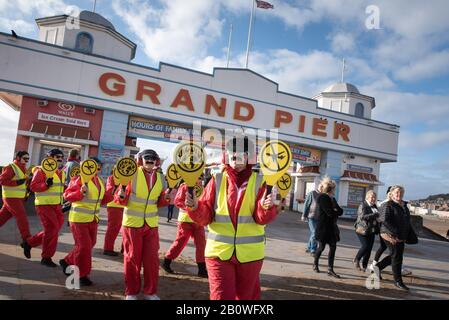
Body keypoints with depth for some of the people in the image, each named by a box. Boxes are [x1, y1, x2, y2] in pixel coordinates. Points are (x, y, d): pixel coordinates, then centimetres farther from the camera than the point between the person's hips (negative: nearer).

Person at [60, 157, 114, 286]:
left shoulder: (99, 180, 9)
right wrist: (81, 192, -30)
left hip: (93, 219, 7)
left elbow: (101, 200, 12)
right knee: (84, 246, -2)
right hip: (79, 218, -7)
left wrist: (111, 191, -2)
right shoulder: (79, 178, -13)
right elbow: (67, 195, -15)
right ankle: (82, 275, 15)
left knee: (89, 245, 15)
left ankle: (67, 262, 36)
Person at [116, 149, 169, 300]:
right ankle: (131, 292, 23)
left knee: (152, 259, 7)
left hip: (151, 224, 3)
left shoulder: (160, 178, 4)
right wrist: (121, 194, -29)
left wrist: (166, 198, -10)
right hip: (132, 223, -3)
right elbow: (122, 201, -7)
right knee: (132, 259, 7)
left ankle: (150, 292, 23)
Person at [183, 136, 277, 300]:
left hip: (249, 253, 1)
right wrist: (195, 207, -24)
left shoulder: (259, 182, -3)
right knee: (221, 296, -1)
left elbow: (262, 219, -11)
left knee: (245, 296, 19)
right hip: (219, 251, -1)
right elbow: (205, 217, -4)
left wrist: (266, 208, -32)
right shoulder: (217, 181, -2)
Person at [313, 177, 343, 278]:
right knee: (321, 247, 4)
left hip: (331, 226, 8)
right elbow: (330, 213, -21)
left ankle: (330, 270, 7)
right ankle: (315, 264, 27)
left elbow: (340, 211, 5)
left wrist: (335, 211, -15)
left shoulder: (331, 198, 13)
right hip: (323, 226, -8)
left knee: (333, 247, 2)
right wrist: (337, 211, -3)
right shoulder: (322, 198, -13)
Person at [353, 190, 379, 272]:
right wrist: (375, 215, -27)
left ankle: (364, 266, 14)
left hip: (371, 231, 7)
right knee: (365, 246, -12)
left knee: (369, 248, 5)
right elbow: (363, 216, -22)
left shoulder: (374, 206, 14)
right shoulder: (363, 205, -8)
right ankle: (356, 260, 11)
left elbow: (376, 217, 26)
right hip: (363, 230, -7)